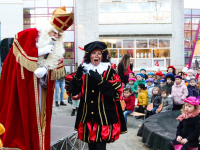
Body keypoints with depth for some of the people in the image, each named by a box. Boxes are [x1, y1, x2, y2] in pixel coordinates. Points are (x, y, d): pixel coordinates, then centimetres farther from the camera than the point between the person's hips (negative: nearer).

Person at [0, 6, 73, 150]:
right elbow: (20, 54, -15)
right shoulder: (31, 34, -11)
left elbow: (56, 64, 7)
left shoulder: (57, 44, 7)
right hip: (26, 82, -5)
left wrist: (45, 69, -13)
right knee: (26, 112, -3)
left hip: (43, 82, 5)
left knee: (41, 112, 7)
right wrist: (40, 51, -22)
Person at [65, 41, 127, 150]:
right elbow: (71, 91, 4)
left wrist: (100, 81, -18)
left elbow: (117, 94, -10)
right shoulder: (83, 70, 8)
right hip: (87, 116, 3)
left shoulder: (109, 72, -1)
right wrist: (77, 76, -12)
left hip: (103, 116, -3)